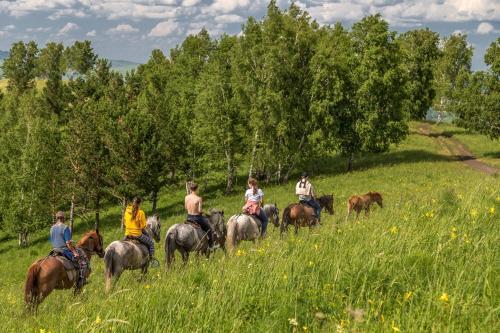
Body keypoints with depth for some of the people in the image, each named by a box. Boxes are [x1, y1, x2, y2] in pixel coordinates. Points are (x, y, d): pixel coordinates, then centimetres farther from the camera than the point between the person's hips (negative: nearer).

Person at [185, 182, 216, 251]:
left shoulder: (186, 197, -5)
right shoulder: (199, 199, -22)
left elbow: (186, 207, 7)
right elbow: (200, 210, -20)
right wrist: (202, 211, 1)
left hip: (189, 217, 6)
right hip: (197, 218, -6)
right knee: (209, 229, 15)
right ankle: (210, 246, 18)